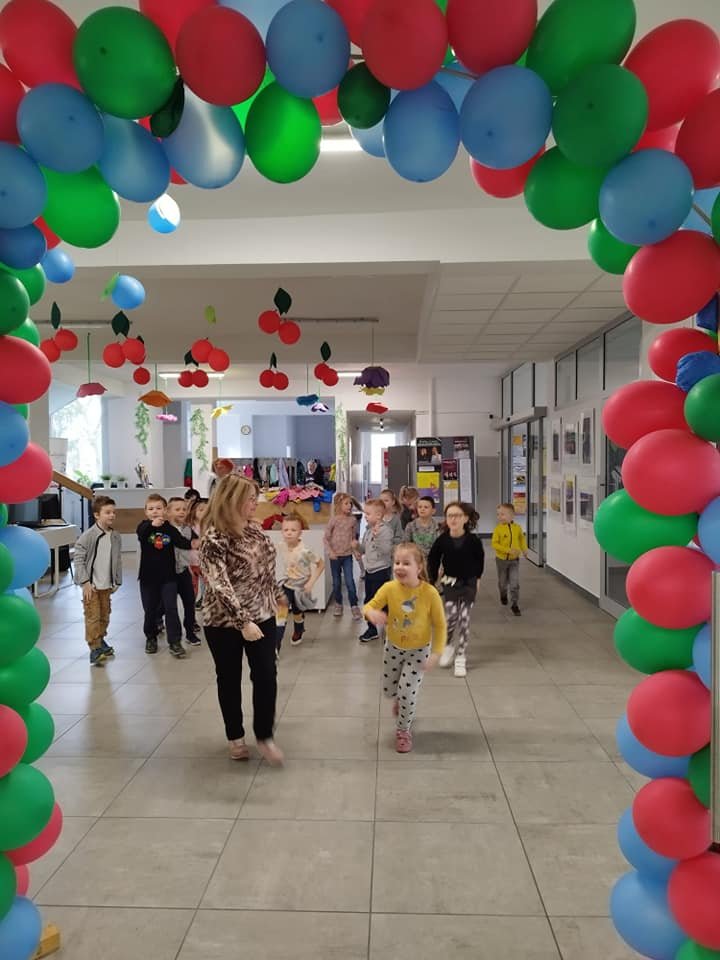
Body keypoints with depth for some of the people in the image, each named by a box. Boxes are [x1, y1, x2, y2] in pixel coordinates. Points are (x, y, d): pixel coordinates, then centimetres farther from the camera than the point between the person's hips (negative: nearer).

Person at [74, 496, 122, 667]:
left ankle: (100, 641, 36)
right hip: (91, 585, -6)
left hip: (107, 585, 6)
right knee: (93, 617, -4)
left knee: (105, 616, 17)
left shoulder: (116, 537, 2)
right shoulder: (88, 536, -15)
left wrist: (117, 581, 11)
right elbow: (78, 559, -13)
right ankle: (94, 650, 2)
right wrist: (85, 582, -15)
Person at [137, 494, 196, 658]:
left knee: (171, 608, -2)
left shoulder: (170, 528, -3)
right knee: (150, 610, 13)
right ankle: (151, 638, 32)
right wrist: (152, 524, -52)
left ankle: (174, 642, 4)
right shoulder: (144, 526, -7)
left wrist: (192, 544, -34)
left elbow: (181, 541, -10)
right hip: (148, 576, 0)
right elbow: (140, 532, -29)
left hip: (168, 576, 0)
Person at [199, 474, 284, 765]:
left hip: (262, 616, 5)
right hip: (224, 622, -5)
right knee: (229, 679, 12)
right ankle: (235, 737, 31)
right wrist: (242, 622, -32)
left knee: (266, 676, 3)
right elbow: (219, 586, -27)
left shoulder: (254, 528, 2)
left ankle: (264, 736, 20)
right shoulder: (213, 538, -20)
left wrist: (277, 593, 26)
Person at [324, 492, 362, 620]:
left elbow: (354, 537, 9)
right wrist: (330, 552, -13)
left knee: (349, 581, -6)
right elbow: (325, 538, -5)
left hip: (348, 555, 1)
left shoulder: (352, 520, -2)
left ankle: (354, 606, 4)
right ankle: (338, 604, 29)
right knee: (336, 582, 12)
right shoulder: (334, 519, -8)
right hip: (335, 555, 0)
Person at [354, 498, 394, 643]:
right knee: (369, 600, 14)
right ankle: (372, 629, 27)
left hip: (381, 570, -8)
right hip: (369, 570, 8)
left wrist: (377, 536, -37)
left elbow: (386, 550, -28)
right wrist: (357, 546, -2)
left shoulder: (385, 530, -16)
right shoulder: (368, 529, 8)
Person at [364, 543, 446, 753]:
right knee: (389, 690, 17)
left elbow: (440, 625, -15)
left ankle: (403, 731, 21)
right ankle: (401, 700, 54)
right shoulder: (389, 588, -22)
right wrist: (372, 613, -38)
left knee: (408, 692, -7)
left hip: (419, 650, -3)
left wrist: (436, 653, -20)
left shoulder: (430, 593, -26)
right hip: (393, 647, 3)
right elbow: (369, 606, -14)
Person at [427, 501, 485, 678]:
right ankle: (447, 646, 22)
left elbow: (479, 559, 2)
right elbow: (433, 560, -1)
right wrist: (432, 581, -2)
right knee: (450, 617, -8)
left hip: (468, 583, 0)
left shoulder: (473, 540, -16)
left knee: (464, 619, 2)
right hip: (450, 582, 0)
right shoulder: (442, 540, -14)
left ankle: (461, 657, 15)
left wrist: (477, 578, 7)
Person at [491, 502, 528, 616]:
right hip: (502, 559, -1)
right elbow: (494, 544, -18)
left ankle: (515, 604, 7)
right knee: (503, 582, 17)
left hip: (514, 560, 1)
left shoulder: (518, 528, -7)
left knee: (515, 584, -5)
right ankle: (503, 595, 48)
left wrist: (524, 549, 0)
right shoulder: (498, 529, -15)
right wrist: (509, 550, -26)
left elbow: (522, 539, 13)